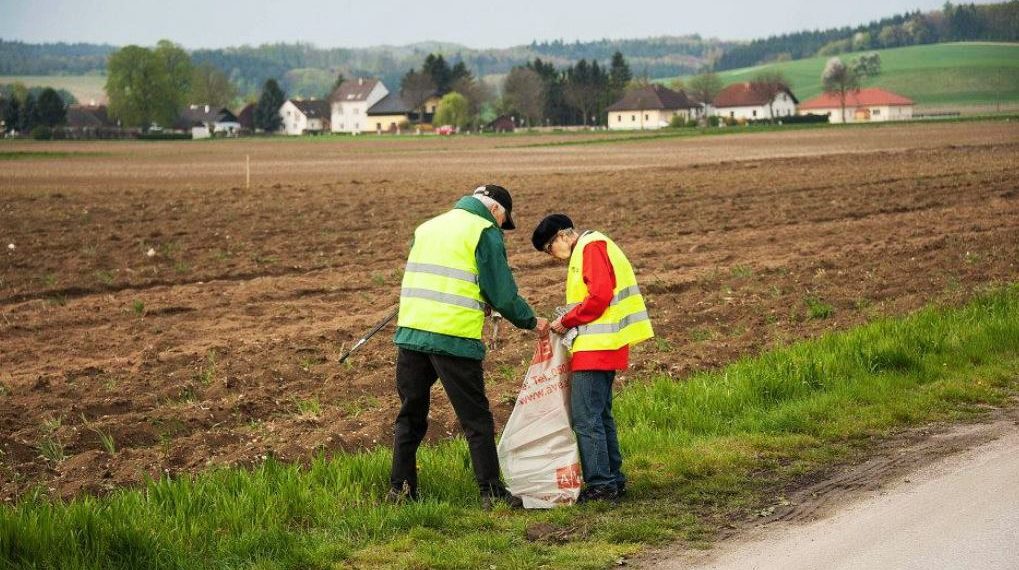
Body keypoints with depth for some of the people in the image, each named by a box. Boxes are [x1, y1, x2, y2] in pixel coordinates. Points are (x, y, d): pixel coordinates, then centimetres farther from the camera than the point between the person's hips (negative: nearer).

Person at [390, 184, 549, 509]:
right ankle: (492, 492, 3)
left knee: (410, 415, 15)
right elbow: (503, 294, -4)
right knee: (476, 419, 2)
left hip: (410, 332, 6)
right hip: (454, 337, -6)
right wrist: (532, 322, 11)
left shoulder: (427, 227, 21)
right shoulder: (485, 232, -1)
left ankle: (400, 489, 17)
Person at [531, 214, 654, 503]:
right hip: (602, 348, 11)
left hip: (596, 348, -11)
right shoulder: (589, 249, 22)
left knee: (586, 418, -10)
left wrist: (566, 320, -11)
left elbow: (600, 295, -20)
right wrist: (567, 322, 10)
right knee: (600, 416, 14)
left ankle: (601, 484, -8)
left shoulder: (592, 247, -10)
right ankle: (613, 479, 19)